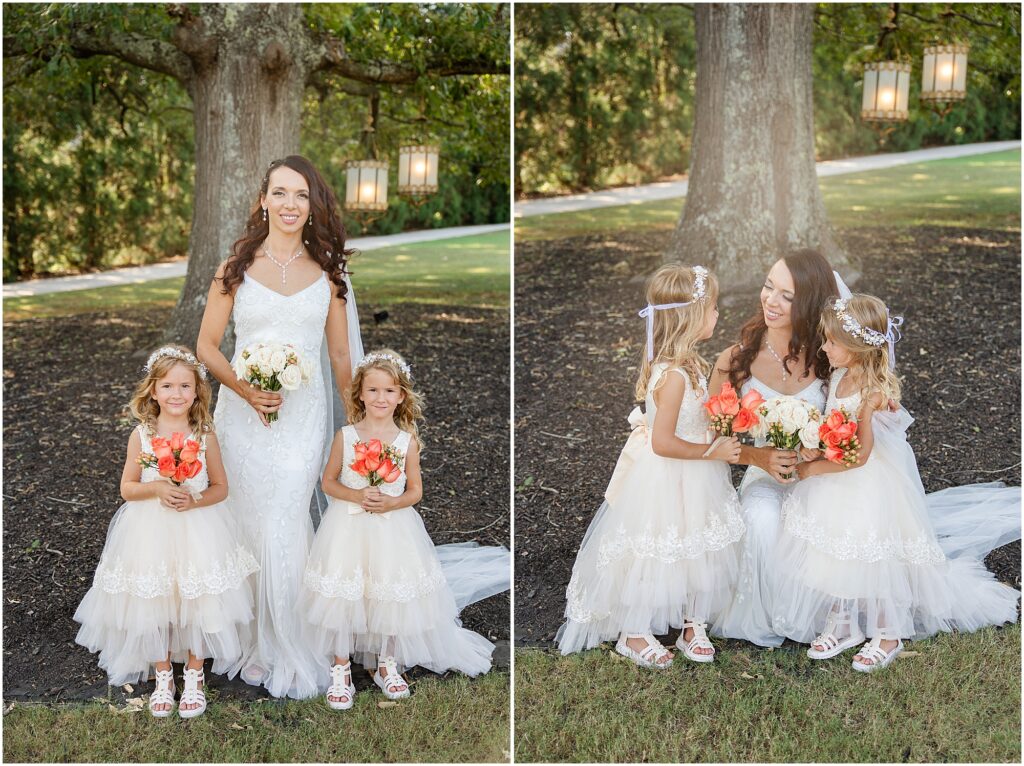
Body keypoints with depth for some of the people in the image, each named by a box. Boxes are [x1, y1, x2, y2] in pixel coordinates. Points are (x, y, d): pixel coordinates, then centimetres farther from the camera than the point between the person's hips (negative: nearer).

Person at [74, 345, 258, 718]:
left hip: (197, 531, 0)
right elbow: (127, 488, 0)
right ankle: (163, 678, 27)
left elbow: (220, 488, 2)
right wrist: (156, 489, -18)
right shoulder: (141, 435, -5)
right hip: (150, 531, 1)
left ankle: (194, 677, 23)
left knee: (197, 603, 3)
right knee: (154, 605, 8)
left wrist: (195, 499, -17)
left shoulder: (204, 436, -5)